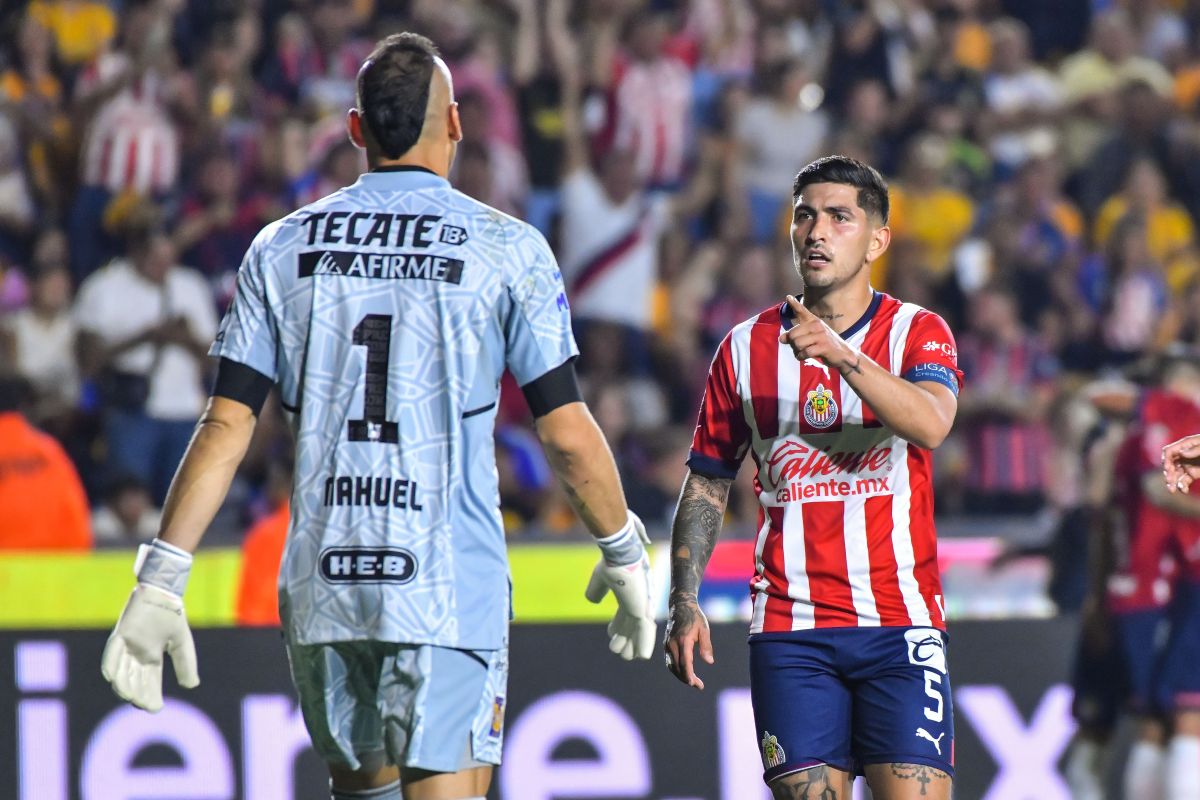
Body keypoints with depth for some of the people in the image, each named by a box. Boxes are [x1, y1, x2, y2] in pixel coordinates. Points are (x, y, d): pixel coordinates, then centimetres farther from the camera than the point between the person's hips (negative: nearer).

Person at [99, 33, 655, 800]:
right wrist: (625, 554, 13)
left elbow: (225, 426, 2)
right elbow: (568, 433, -2)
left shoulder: (283, 248, 6)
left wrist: (161, 583, 5)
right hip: (451, 588, -4)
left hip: (321, 589, 4)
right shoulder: (506, 249, -3)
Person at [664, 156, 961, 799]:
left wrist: (842, 355, -32)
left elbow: (931, 424, -19)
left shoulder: (917, 332, 3)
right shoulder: (746, 347, 9)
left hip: (899, 624, -2)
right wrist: (683, 602, 2)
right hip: (789, 631, 2)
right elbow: (706, 483, 13)